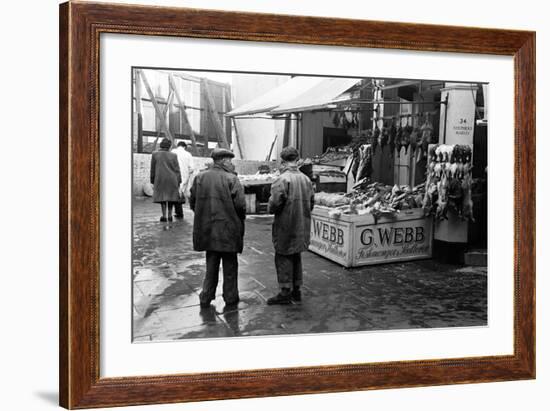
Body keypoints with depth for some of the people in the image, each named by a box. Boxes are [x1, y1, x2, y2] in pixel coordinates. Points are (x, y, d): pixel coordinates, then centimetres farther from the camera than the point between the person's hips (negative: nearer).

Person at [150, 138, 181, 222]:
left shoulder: (155, 154, 0)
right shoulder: (173, 155, 0)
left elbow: (153, 169, 3)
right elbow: (177, 170, 1)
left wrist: (153, 181, 11)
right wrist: (179, 182, 7)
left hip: (160, 179, -1)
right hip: (172, 179, 1)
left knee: (162, 197, 7)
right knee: (171, 196, 13)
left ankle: (164, 216, 2)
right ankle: (169, 215, 12)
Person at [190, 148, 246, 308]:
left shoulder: (199, 178, 2)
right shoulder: (231, 179, -13)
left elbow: (192, 202, 6)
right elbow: (240, 205, -16)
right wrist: (240, 219, 3)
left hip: (207, 229, 4)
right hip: (228, 229, -4)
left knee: (211, 264, 17)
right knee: (230, 265, 10)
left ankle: (206, 297, 19)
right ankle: (230, 297, 19)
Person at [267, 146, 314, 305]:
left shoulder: (282, 180, -18)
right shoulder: (306, 179, 4)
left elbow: (274, 205, -20)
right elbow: (311, 203, 11)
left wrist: (271, 208, 1)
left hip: (285, 226, -7)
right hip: (301, 226, 7)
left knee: (283, 257, 2)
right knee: (296, 256, 17)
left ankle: (285, 292, 5)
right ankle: (296, 290, 24)